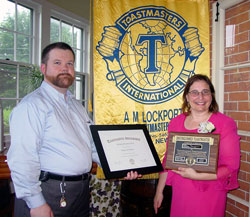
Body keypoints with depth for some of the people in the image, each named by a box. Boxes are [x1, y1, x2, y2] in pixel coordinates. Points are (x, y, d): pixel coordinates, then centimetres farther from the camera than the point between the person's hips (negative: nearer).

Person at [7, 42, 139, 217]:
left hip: (81, 191, 8)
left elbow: (93, 145, 15)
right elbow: (22, 160, -20)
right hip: (49, 194, -8)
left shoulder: (77, 106, 14)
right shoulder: (32, 105, -14)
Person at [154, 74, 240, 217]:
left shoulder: (225, 123, -8)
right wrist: (159, 191, 10)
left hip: (209, 197, -3)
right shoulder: (176, 122, 4)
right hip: (180, 194, 4)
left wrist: (196, 176, -21)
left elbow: (231, 166, -11)